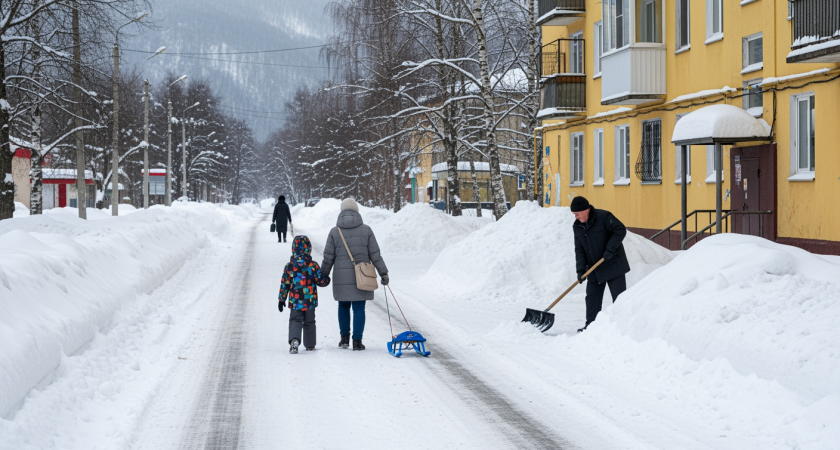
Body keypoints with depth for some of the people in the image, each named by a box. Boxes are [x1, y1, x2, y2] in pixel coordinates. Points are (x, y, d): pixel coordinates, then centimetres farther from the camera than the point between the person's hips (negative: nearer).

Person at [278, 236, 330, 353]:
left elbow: (284, 284, 0)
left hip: (295, 301, 0)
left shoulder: (289, 266, -4)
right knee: (309, 322, 15)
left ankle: (294, 340, -23)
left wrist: (281, 299, 9)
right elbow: (321, 281, -4)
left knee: (295, 321, 3)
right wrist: (327, 279, 19)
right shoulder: (313, 265, -7)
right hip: (310, 301, 0)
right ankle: (310, 345, 24)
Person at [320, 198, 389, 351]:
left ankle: (344, 338, 17)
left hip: (341, 277, 1)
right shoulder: (366, 230, -2)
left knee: (343, 306, 17)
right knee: (359, 308, 4)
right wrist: (383, 273, 7)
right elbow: (375, 255, -1)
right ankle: (357, 341, 1)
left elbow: (328, 258, 1)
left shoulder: (334, 231, -2)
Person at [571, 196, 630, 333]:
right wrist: (581, 269, -6)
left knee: (619, 296, -3)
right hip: (595, 269, 6)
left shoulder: (603, 217, -14)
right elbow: (579, 249, 5)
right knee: (592, 297, 6)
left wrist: (610, 249, -22)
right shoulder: (577, 227, 5)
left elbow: (620, 230, -16)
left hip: (614, 265, -6)